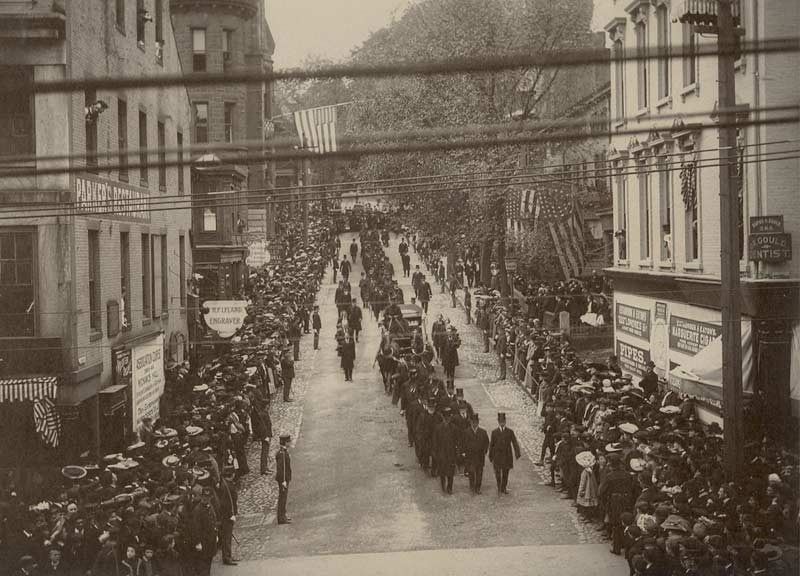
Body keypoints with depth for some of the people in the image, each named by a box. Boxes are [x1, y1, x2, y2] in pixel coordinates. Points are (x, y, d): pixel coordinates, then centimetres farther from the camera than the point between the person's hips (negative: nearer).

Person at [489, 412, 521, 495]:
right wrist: (490, 456, 8)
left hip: (507, 456, 1)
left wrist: (517, 453, -16)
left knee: (505, 473, 8)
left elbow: (515, 443, -3)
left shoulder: (510, 432, 1)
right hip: (497, 455, -1)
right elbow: (491, 444, 7)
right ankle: (499, 488, 4)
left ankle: (504, 488, 21)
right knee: (497, 472, -9)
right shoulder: (494, 432, 2)